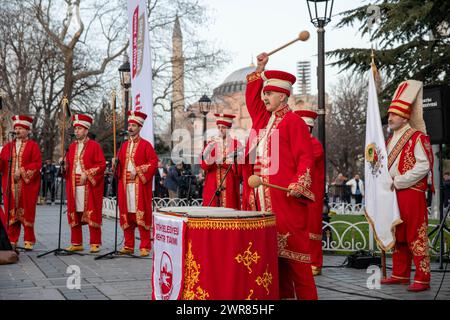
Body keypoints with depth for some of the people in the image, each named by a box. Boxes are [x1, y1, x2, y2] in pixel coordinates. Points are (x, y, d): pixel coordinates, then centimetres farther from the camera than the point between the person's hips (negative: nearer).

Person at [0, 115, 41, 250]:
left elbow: (37, 163, -7)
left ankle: (29, 241, 6)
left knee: (27, 212, -2)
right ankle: (12, 240, 10)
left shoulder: (33, 146, 4)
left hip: (27, 185, -3)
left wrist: (22, 171, -16)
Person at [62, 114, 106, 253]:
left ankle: (95, 243, 4)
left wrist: (87, 174, -16)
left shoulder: (94, 145, -1)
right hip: (74, 186, 5)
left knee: (91, 214, -3)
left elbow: (102, 164, -8)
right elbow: (68, 166, 21)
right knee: (74, 214, 6)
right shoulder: (72, 146, 15)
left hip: (89, 186, -5)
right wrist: (64, 164, -1)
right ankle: (76, 243, 15)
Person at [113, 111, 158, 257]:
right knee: (126, 215, 6)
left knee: (142, 215, -5)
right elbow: (120, 163, 21)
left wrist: (138, 171, -16)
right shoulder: (124, 145, 17)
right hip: (125, 185, 6)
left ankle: (145, 247, 1)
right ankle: (128, 246, 14)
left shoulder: (146, 145, -1)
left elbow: (154, 161, -10)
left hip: (140, 185, -5)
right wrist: (115, 163, -1)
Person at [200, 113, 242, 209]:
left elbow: (238, 166, -6)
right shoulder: (211, 144, 10)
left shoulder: (236, 144, 2)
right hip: (212, 185, 2)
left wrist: (221, 161, -15)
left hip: (230, 186, -2)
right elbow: (203, 165, -1)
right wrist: (207, 153, -19)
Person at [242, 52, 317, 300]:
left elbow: (305, 157, -10)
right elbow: (251, 98, 30)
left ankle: (306, 295, 2)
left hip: (285, 198, -7)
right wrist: (259, 70, 25)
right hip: (261, 198, 7)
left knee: (292, 249, -6)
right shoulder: (261, 119, 16)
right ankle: (282, 294, 17)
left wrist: (299, 184, -23)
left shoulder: (293, 122, -5)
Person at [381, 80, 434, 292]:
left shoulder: (418, 138, -8)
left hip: (411, 195, -8)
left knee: (415, 236, -6)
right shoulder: (390, 140, 16)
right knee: (397, 236, 12)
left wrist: (398, 182, -17)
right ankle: (400, 274, 20)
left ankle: (422, 278, 0)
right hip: (393, 195, 8)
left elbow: (423, 166, -17)